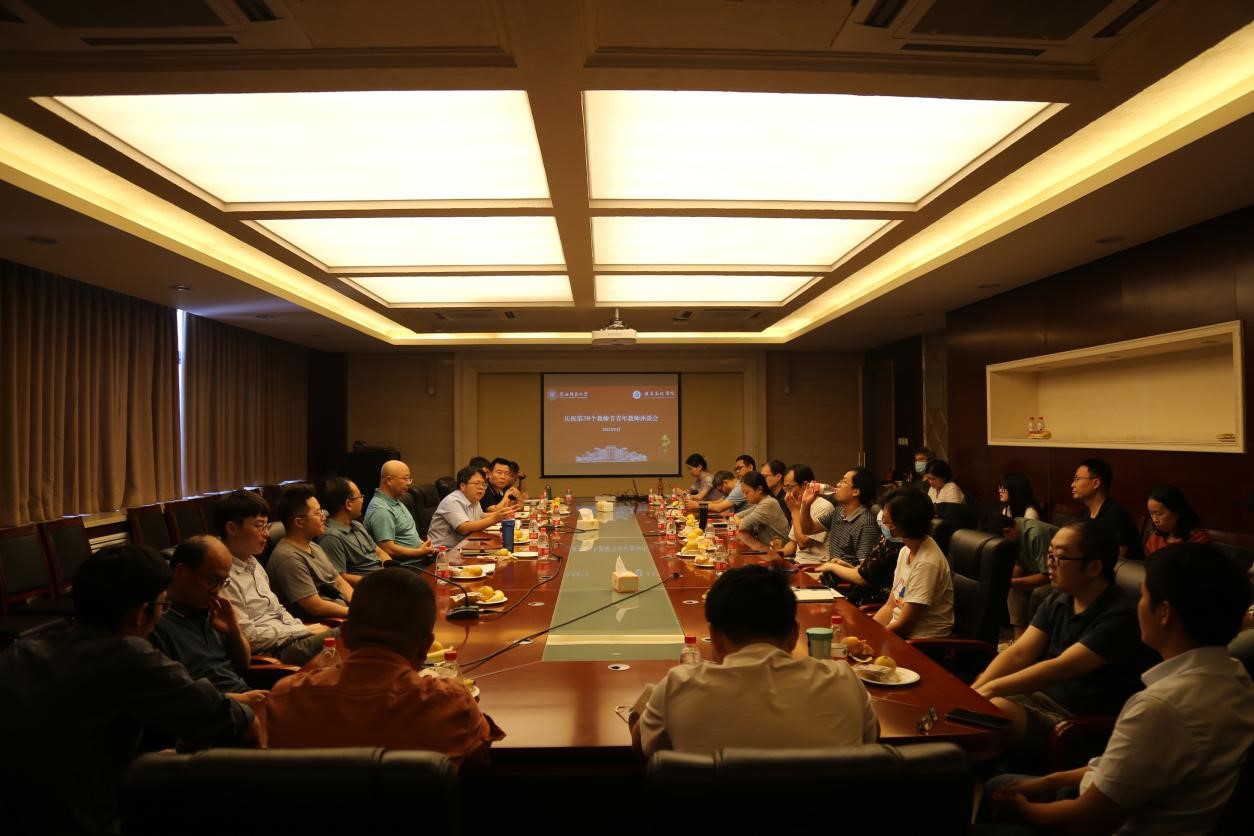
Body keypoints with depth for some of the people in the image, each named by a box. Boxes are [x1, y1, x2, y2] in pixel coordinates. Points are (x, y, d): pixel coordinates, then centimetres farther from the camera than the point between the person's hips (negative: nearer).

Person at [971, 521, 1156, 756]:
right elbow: (1018, 653, -1)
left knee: (994, 710, -31)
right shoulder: (1057, 602, 7)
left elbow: (1063, 667, -25)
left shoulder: (1119, 616, -17)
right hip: (1039, 696, 7)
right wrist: (973, 691, -16)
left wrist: (991, 688, -27)